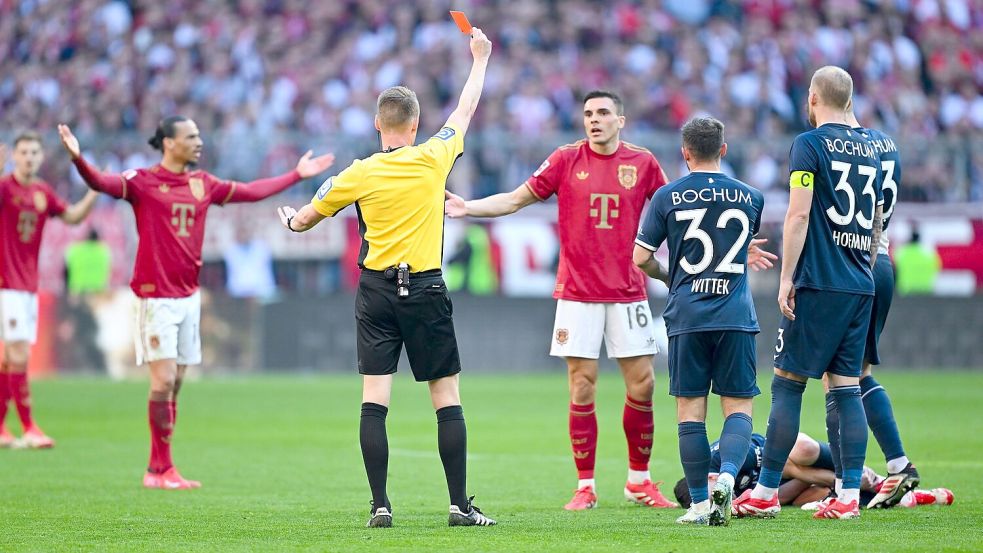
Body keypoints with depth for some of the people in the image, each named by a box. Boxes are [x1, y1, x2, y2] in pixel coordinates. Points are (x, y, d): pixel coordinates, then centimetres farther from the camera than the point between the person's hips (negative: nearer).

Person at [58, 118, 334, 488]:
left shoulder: (204, 184, 11)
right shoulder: (143, 182, -7)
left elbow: (252, 191, 24)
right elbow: (101, 183, -23)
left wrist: (298, 174, 28)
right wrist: (77, 158, -42)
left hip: (188, 295, 6)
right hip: (155, 296, -6)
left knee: (175, 384, 7)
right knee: (164, 380, -11)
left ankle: (156, 470, 13)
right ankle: (162, 469, -3)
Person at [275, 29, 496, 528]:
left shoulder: (357, 175, -2)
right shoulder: (434, 159, -3)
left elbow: (304, 220, 11)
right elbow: (466, 108, 14)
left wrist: (291, 221, 36)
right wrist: (480, 57, 30)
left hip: (376, 290, 1)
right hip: (426, 290, -1)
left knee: (374, 400, 0)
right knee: (447, 398, 4)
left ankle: (380, 505, -5)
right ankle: (460, 505, 2)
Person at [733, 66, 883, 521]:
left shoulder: (809, 144, -6)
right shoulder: (867, 149, 14)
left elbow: (799, 215, -13)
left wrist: (786, 278, -11)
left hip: (819, 284, -6)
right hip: (861, 287, 6)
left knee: (787, 384, -2)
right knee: (847, 388, 6)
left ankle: (766, 494, -1)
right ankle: (850, 495, 0)